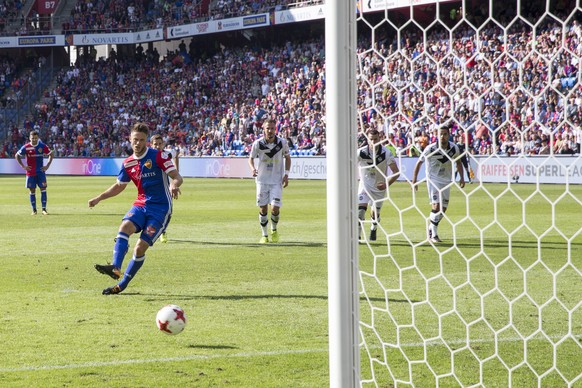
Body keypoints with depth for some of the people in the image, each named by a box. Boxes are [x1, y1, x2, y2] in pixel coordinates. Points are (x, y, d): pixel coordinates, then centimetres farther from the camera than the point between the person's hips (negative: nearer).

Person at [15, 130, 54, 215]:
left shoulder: (43, 146, -4)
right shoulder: (26, 147, -5)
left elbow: (51, 154, 9)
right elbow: (17, 156, 6)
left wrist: (47, 165, 0)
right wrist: (23, 166, -1)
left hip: (41, 172, 0)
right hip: (30, 172, 0)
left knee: (43, 189, -8)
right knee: (32, 191, 4)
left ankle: (44, 209, -6)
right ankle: (34, 210, 13)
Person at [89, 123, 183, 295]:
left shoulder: (158, 156, -8)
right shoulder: (128, 163, 8)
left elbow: (177, 177, -12)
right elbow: (119, 185, 23)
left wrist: (174, 185, -35)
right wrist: (99, 198, 15)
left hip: (160, 207, -5)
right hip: (141, 204, 5)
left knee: (141, 247, -11)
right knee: (125, 226, -27)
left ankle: (122, 285, -1)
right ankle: (115, 268, -42)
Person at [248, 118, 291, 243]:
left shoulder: (282, 142, -7)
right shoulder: (257, 143, -9)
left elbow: (287, 157, 8)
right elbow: (251, 158, 5)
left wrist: (286, 174, -1)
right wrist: (252, 168, -17)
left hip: (277, 180, -1)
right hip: (262, 180, 1)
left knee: (275, 209, -10)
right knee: (263, 209, 2)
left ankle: (274, 230, 18)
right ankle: (264, 235, 18)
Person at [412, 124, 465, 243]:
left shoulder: (454, 148, -7)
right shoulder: (430, 149, -18)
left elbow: (458, 162, 12)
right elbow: (419, 163, -7)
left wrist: (462, 177, 5)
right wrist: (414, 180, -9)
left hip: (446, 181, 5)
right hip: (433, 179, -5)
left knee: (443, 208, 8)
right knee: (437, 205, -19)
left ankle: (431, 227, 32)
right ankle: (433, 234, -13)